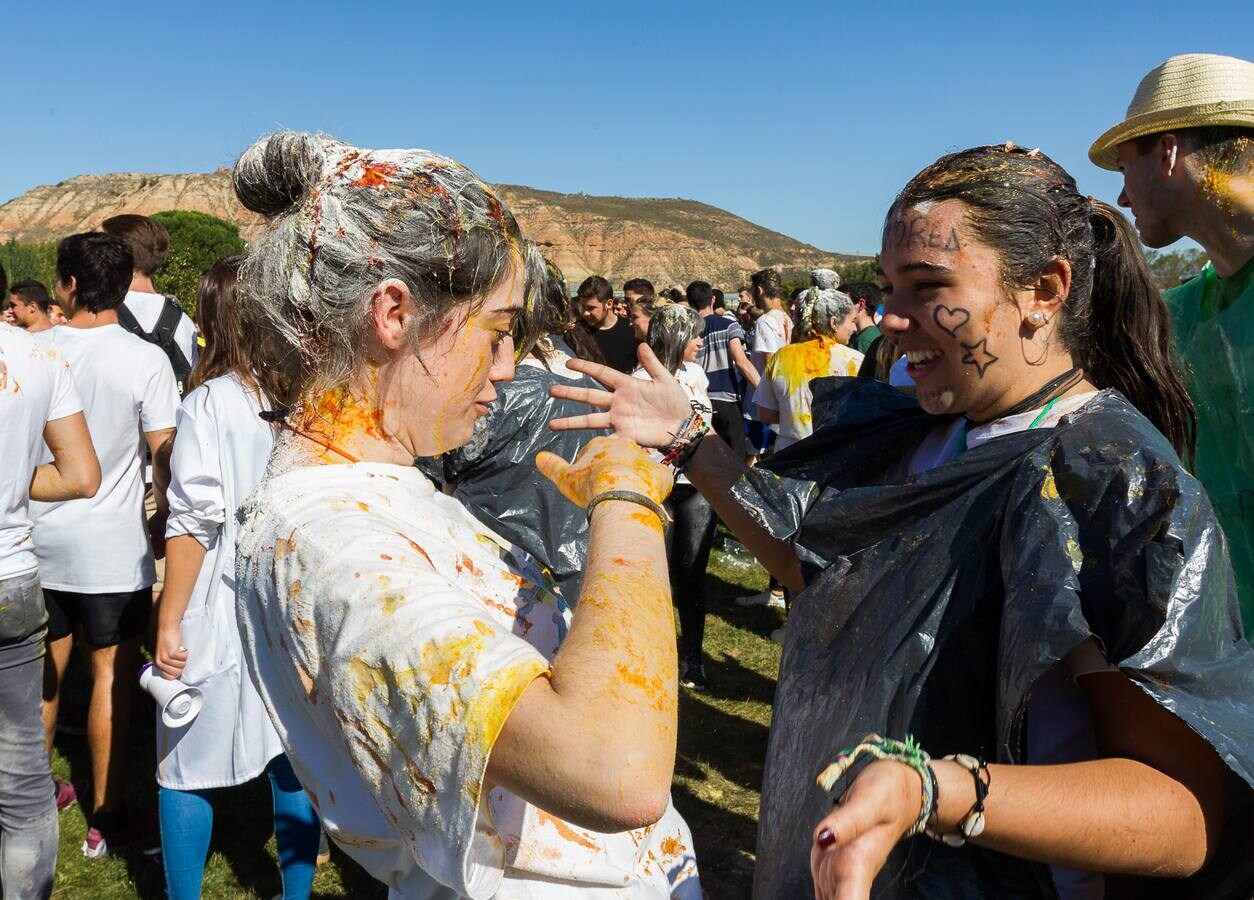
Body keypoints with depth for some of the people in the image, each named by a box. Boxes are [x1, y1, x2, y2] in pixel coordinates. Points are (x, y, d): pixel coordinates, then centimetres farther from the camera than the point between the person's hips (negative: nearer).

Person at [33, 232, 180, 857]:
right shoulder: (144, 359, -15)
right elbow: (163, 451, -12)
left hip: (38, 539, 4)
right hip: (111, 546, -4)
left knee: (44, 670, 19)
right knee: (110, 674, 5)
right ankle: (106, 818, 12)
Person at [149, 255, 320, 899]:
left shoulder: (210, 401, -11)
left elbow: (195, 519, -15)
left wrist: (169, 623, -8)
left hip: (222, 609, -5)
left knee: (186, 768, 12)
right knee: (291, 761, 15)